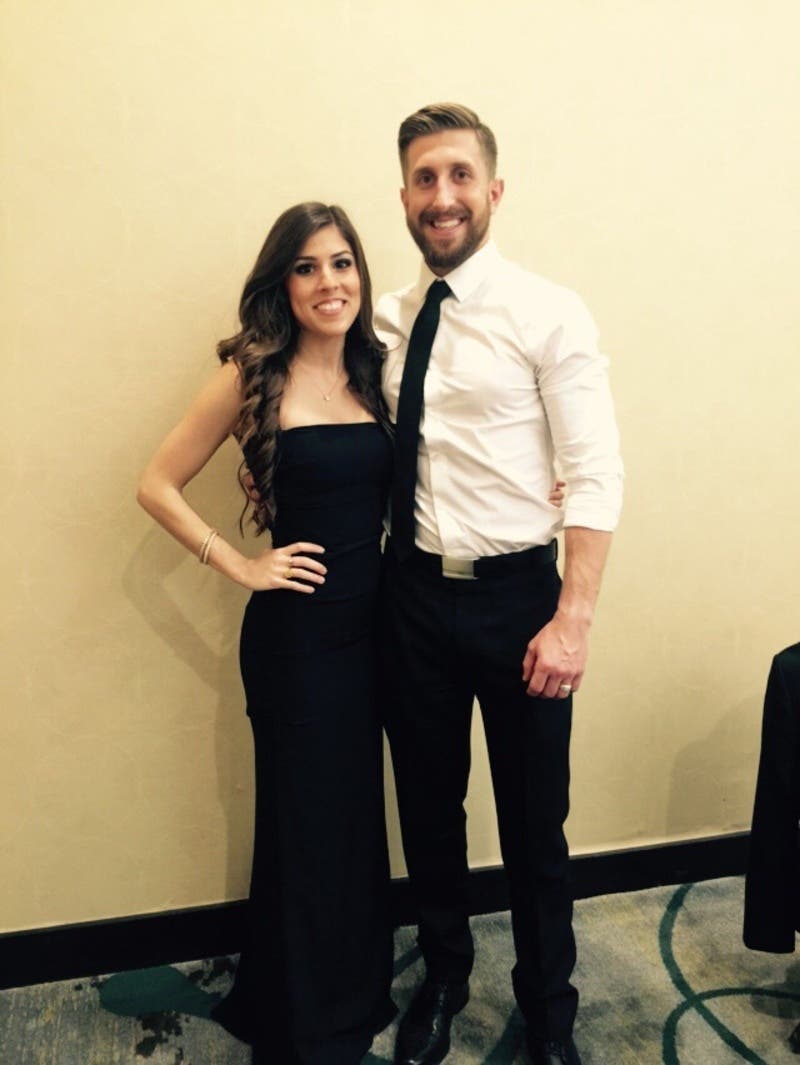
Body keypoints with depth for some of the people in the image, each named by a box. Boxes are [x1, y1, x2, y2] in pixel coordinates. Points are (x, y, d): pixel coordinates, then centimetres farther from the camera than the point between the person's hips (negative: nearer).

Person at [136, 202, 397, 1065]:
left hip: (372, 620, 5)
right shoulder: (254, 376, -9)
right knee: (306, 822, 10)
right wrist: (241, 567, -8)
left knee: (359, 813, 18)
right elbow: (158, 486, -5)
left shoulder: (371, 371, 5)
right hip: (296, 630, -4)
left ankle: (359, 993, 43)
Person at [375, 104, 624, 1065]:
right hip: (413, 592, 4)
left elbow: (595, 478, -11)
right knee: (426, 806, 18)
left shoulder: (548, 314, -8)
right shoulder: (387, 321, 6)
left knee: (534, 821, 12)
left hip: (515, 592, -3)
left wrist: (572, 620, -17)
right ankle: (443, 978, 45)